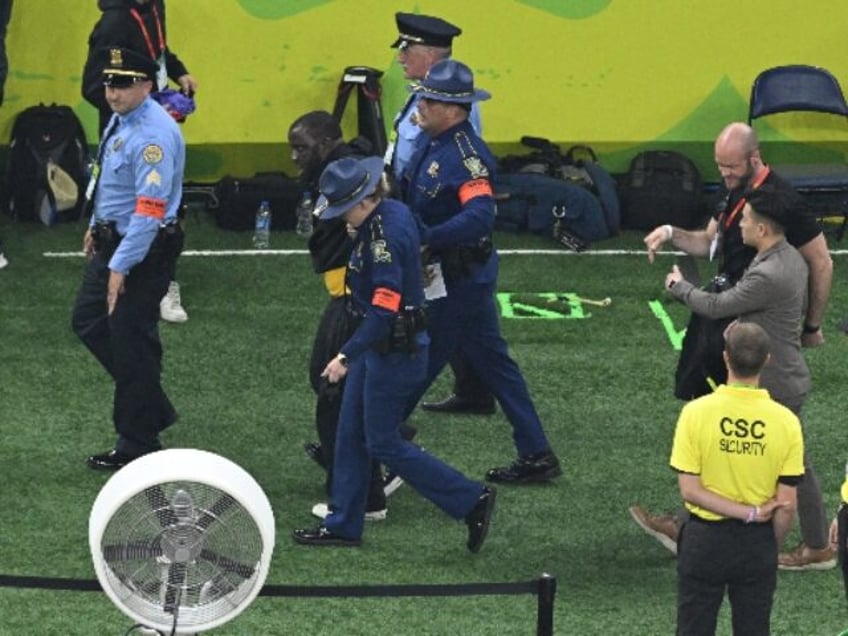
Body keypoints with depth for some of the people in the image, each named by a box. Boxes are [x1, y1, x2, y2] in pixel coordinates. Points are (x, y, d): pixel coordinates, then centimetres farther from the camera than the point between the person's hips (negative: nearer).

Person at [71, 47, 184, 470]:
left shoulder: (153, 136, -26)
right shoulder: (121, 118, 4)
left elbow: (150, 210, -28)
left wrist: (121, 267, -27)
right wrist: (96, 225, 25)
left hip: (142, 249, -10)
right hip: (111, 241, 10)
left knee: (132, 344, 0)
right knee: (88, 322, 19)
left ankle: (137, 446, 14)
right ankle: (150, 407, 30)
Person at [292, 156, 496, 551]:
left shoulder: (386, 234, -26)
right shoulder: (391, 213, 2)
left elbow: (385, 309, -29)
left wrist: (347, 355, -28)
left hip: (396, 351, -10)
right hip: (380, 345, 10)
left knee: (383, 444, 0)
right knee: (351, 434, 14)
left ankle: (471, 501, 6)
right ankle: (343, 525, 23)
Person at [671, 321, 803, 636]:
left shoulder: (696, 412, -15)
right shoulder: (785, 421, -13)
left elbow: (689, 490, -16)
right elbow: (787, 504, -9)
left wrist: (749, 513, -13)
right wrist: (771, 548, 7)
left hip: (704, 539, -1)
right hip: (758, 541, 1)